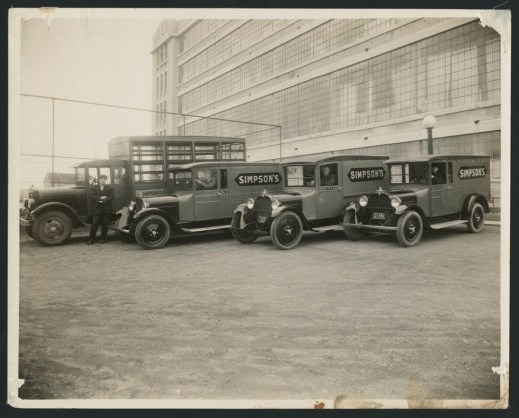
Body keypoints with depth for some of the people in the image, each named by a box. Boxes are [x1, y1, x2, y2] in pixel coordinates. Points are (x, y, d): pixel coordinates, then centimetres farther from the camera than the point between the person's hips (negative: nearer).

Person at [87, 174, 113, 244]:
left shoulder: (109, 188, 8)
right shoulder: (93, 187, 9)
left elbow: (111, 197, -4)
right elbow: (92, 197, -4)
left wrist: (102, 200, -15)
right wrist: (100, 198, -15)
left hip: (106, 209, 0)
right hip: (97, 209, 0)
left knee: (104, 225, 3)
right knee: (94, 224, -4)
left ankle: (103, 239, 14)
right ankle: (91, 239, 2)